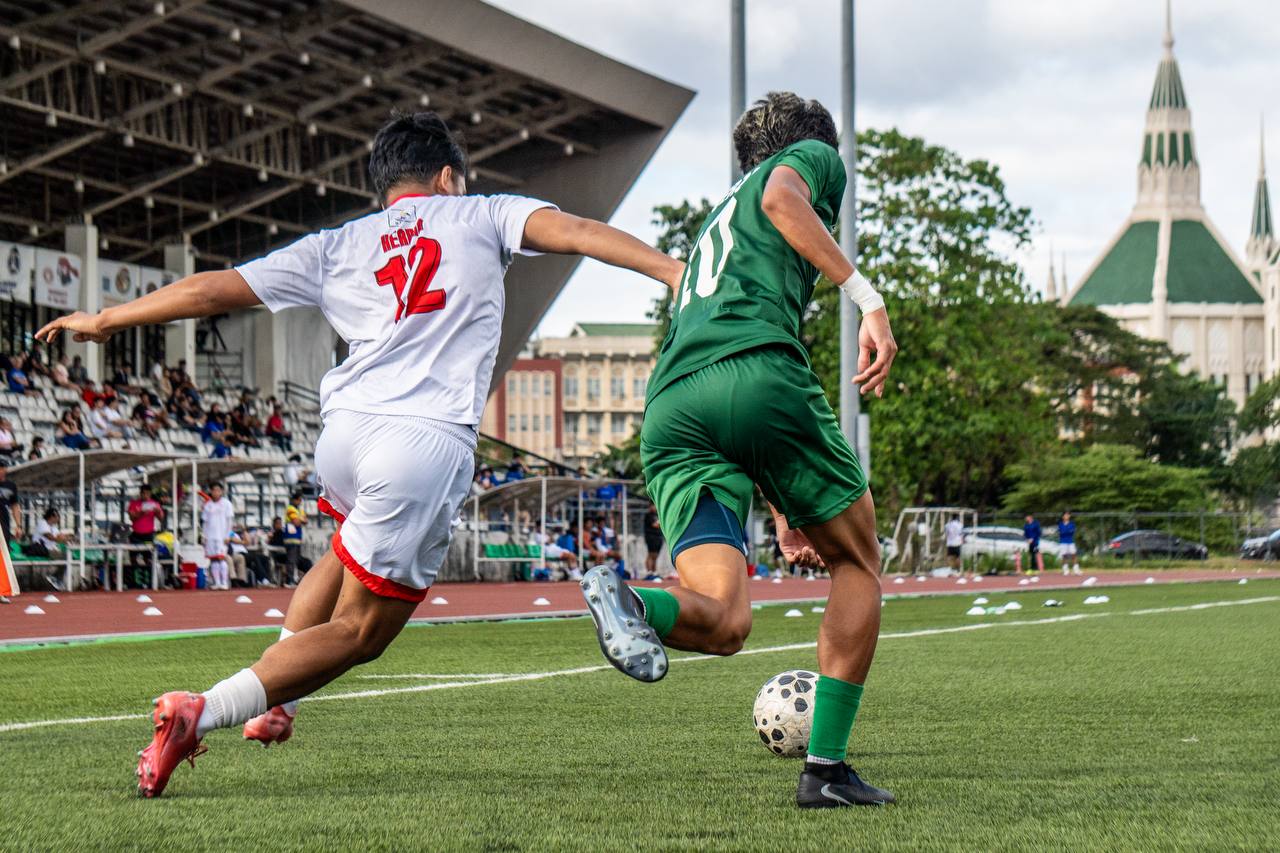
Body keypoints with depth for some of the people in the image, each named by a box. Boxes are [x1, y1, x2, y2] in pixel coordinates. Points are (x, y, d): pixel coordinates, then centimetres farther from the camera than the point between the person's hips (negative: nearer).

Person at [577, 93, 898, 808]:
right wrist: (867, 297, -12)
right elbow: (782, 198, -6)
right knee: (858, 566, 14)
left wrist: (782, 513, 45)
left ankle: (632, 602, -36)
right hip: (758, 372, -6)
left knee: (723, 622, -4)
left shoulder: (720, 221, 41)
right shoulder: (814, 157, 22)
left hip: (669, 409, 6)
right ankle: (827, 768, 7)